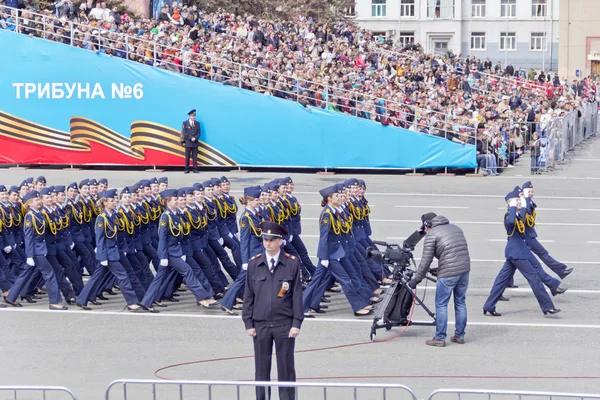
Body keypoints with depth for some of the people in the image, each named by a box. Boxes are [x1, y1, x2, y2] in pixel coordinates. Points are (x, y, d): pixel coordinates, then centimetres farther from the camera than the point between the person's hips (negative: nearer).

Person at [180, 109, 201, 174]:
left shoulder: (197, 123, 9)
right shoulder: (185, 123, 1)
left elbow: (198, 132, 6)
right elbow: (184, 133, -4)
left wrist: (195, 138, -13)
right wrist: (191, 138, -14)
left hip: (195, 143, 2)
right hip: (188, 142, -2)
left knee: (195, 157, 2)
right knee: (187, 157, 0)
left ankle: (195, 169, 3)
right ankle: (187, 169, 4)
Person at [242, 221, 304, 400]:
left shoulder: (292, 264, -2)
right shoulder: (254, 264, 2)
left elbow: (297, 295, -1)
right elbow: (248, 296, 6)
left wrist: (296, 323, -6)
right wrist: (248, 323, 1)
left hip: (284, 325, -2)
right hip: (260, 324, 2)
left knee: (286, 368, 4)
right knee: (261, 368, 7)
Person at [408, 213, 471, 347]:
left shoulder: (431, 235, -2)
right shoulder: (455, 228, 19)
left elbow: (426, 261, -5)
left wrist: (416, 280, 5)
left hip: (448, 273, -7)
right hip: (464, 270, 7)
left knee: (441, 305, 2)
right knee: (460, 303, 17)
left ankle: (440, 338, 5)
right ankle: (459, 336, 23)